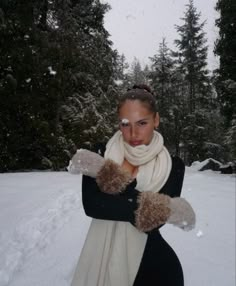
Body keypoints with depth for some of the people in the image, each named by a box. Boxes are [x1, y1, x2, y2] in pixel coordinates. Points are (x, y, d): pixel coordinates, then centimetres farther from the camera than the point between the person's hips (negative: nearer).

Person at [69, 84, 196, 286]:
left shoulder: (173, 166, -9)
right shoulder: (101, 154, -7)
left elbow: (153, 223, -18)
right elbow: (91, 205, -20)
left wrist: (106, 173, -20)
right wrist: (161, 209, -22)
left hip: (154, 264, -1)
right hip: (103, 259, 1)